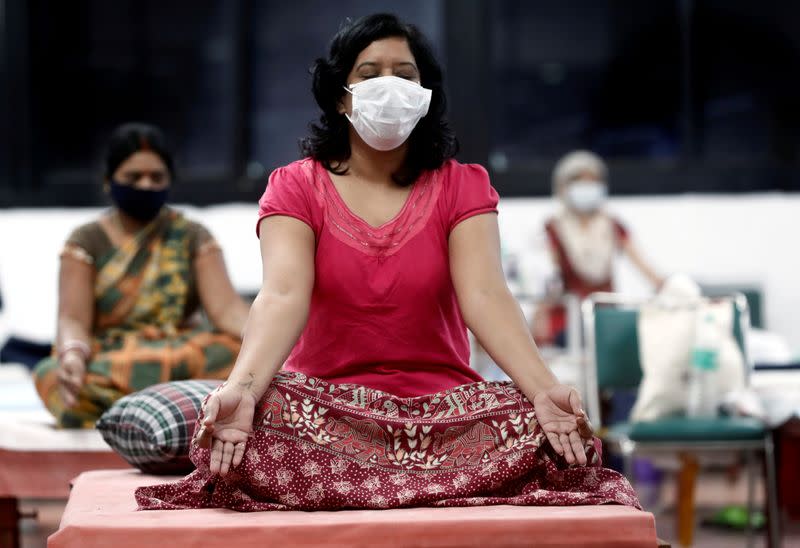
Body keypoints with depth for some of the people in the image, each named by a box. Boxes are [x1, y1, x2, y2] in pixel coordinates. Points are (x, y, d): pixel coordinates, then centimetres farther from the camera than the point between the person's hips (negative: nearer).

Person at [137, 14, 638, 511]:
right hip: (324, 410, 0)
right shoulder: (296, 187, 2)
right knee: (264, 413, -32)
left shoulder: (461, 187, 5)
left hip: (442, 411, 0)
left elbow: (485, 296, -12)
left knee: (531, 419, -28)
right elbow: (283, 296, -16)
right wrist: (240, 388, -38)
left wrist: (546, 390, -32)